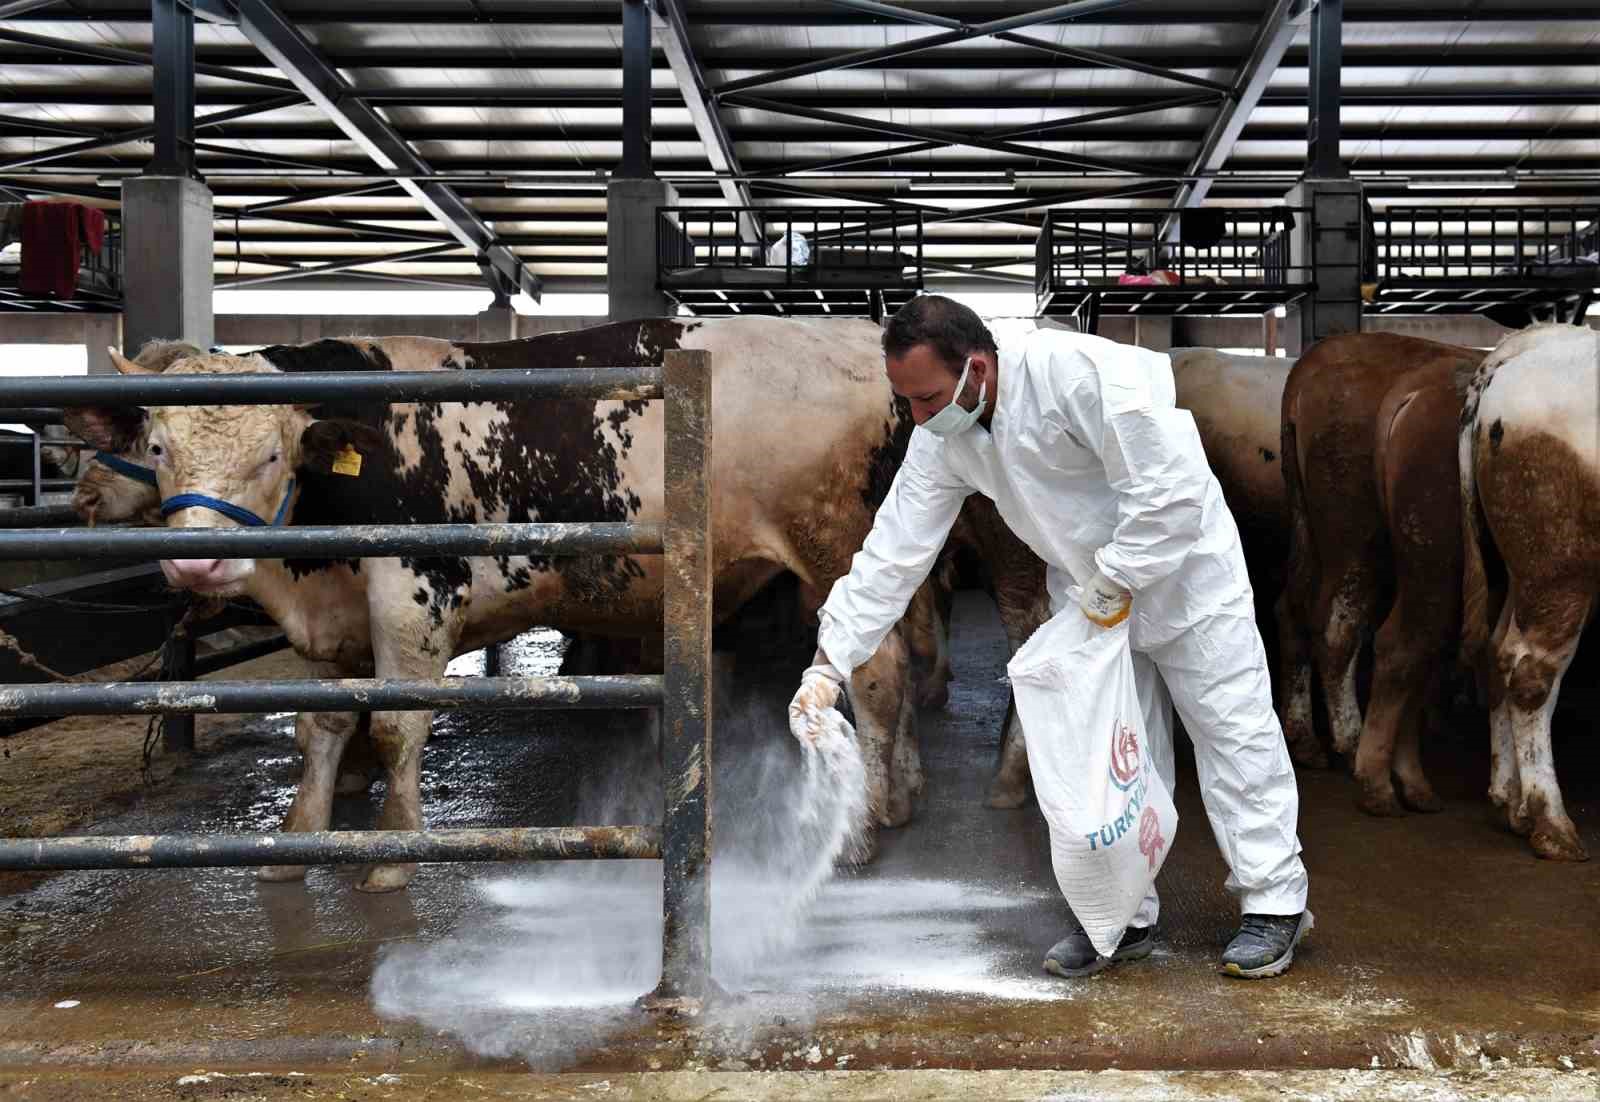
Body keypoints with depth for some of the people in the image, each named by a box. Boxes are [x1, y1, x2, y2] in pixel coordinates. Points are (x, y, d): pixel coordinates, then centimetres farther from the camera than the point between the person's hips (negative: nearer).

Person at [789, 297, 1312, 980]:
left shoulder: (1075, 371, -34)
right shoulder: (942, 438, -11)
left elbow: (1171, 493, -32)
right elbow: (892, 553, -10)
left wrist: (1116, 581, -24)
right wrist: (829, 667, -15)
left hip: (1179, 567, -6)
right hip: (1088, 599, 6)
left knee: (1234, 732, 0)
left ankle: (1275, 904, 14)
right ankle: (1123, 916, 20)